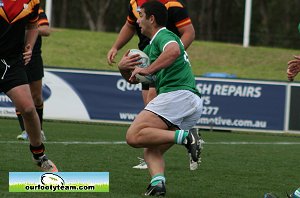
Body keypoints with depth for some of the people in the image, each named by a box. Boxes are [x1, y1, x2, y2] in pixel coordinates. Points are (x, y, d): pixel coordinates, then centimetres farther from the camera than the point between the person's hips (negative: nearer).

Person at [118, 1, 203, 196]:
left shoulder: (163, 35, 0)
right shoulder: (151, 47, 31)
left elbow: (174, 50, -25)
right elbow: (133, 78, 32)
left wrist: (147, 70, -21)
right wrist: (123, 67, 10)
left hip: (177, 94, -10)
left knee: (134, 136, -19)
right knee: (151, 152, 6)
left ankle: (185, 137, -26)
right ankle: (158, 182, -20)